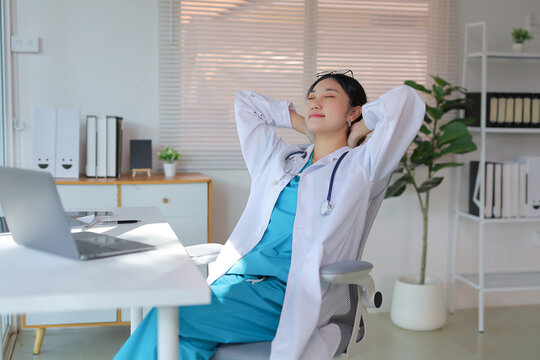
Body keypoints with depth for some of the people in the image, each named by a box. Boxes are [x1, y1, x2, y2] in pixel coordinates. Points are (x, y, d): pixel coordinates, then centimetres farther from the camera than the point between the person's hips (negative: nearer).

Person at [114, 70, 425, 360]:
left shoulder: (358, 167, 7)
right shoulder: (277, 158, 23)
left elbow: (406, 99, -5)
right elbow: (244, 101, 34)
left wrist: (359, 128, 11)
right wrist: (303, 125, 27)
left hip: (285, 293, -5)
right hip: (236, 278, 5)